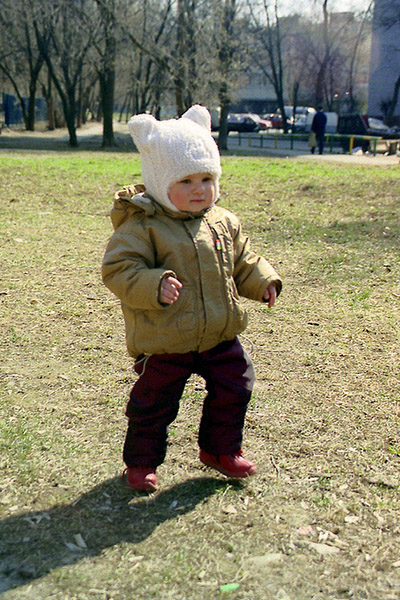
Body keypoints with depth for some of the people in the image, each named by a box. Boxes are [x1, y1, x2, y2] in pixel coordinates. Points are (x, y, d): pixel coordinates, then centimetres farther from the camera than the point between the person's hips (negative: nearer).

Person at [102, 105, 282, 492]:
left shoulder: (223, 222, 5)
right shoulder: (142, 227, -15)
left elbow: (242, 260, 18)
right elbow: (119, 268, -20)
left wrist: (262, 281, 3)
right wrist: (153, 286, -35)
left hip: (220, 335, 6)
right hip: (165, 343, -5)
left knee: (233, 390, 16)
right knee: (154, 404, 7)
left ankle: (220, 449, 39)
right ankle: (141, 461, 31)